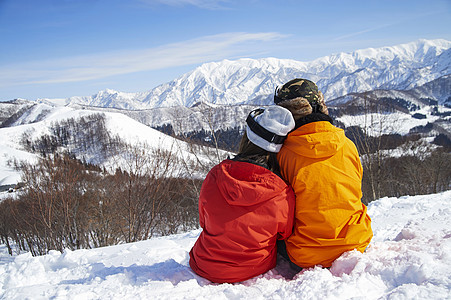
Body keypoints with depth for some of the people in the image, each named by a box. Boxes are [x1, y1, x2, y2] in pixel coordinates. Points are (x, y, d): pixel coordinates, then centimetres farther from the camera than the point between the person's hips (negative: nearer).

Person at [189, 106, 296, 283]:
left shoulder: (214, 177, -19)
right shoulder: (283, 195, -23)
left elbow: (204, 221, -1)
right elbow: (284, 233, -2)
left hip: (206, 268, 2)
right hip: (255, 271, -1)